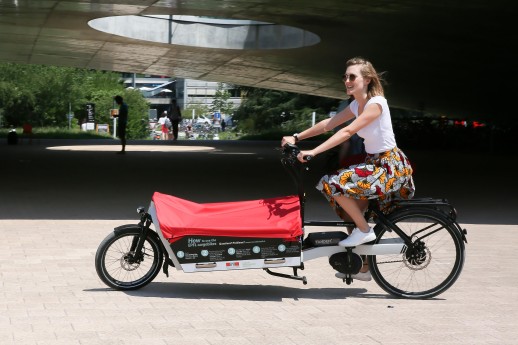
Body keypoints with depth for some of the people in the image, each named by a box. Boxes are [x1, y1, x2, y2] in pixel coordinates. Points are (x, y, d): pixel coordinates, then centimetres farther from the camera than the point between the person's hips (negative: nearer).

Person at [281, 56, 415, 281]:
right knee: (353, 213, 12)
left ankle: (364, 230, -6)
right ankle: (362, 267, 23)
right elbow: (328, 124, 9)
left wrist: (314, 152, -32)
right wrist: (296, 138, 0)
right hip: (375, 163, 9)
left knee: (335, 184, -20)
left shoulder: (376, 103, -19)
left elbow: (347, 132, -27)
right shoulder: (356, 105, 9)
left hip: (391, 165, -9)